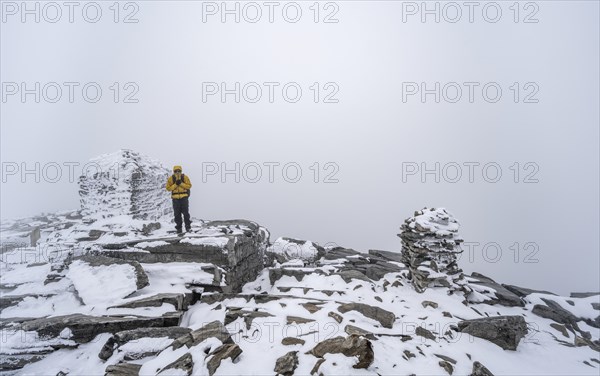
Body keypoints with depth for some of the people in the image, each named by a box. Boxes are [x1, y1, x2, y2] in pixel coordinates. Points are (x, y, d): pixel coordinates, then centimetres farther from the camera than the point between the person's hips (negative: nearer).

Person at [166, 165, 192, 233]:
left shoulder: (185, 177, 0)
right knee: (177, 214, 5)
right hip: (175, 198, 1)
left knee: (186, 213, -1)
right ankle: (178, 228, 13)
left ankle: (188, 227, 7)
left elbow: (189, 185, -5)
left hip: (184, 197, -1)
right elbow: (168, 188, -1)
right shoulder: (171, 178, 2)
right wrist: (175, 184, -13)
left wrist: (181, 183, -15)